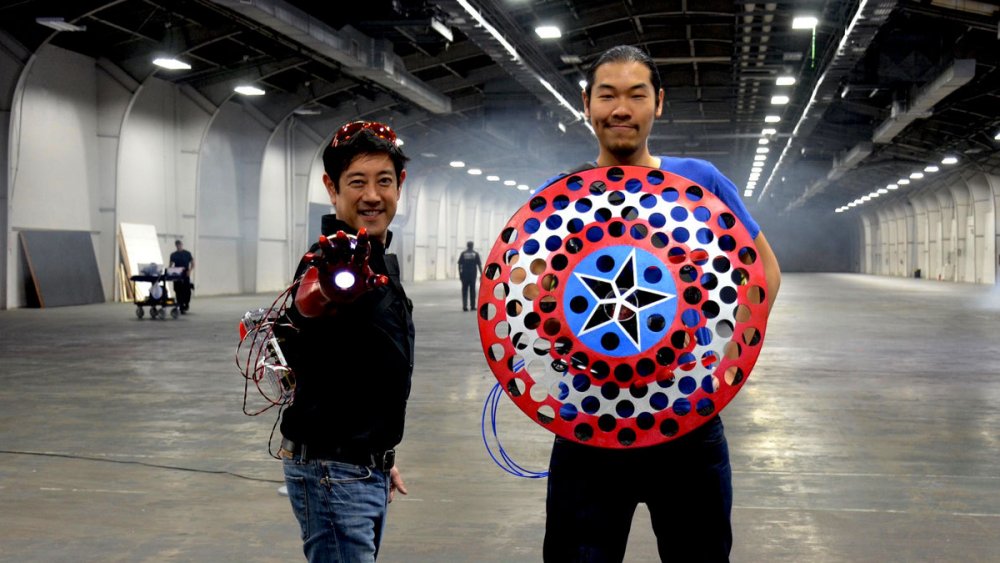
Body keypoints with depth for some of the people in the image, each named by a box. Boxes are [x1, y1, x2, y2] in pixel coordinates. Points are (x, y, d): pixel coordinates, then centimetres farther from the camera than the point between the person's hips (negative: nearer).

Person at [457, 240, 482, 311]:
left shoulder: (463, 253, 2)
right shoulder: (476, 254, 2)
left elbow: (459, 265, -1)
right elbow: (479, 265, -1)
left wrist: (460, 274, 4)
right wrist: (481, 275, 2)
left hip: (464, 274, 0)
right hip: (473, 274, 0)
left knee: (464, 290, 3)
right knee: (472, 290, 7)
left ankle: (465, 306, -7)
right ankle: (472, 306, 8)